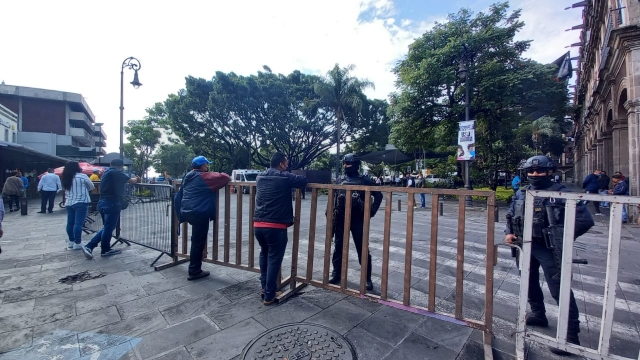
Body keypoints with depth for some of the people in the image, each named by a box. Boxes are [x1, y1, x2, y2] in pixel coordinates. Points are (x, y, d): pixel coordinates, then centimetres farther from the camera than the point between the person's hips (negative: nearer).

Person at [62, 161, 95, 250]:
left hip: (69, 203, 7)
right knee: (78, 223, -6)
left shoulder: (66, 178, 9)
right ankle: (77, 244, -4)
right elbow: (91, 187, 1)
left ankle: (71, 242, 20)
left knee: (70, 223, 11)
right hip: (81, 203, -7)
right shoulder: (82, 176, -9)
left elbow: (66, 190, 18)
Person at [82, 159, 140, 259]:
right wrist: (136, 179, 14)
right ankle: (105, 250, 17)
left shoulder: (106, 172, 17)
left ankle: (89, 246, 15)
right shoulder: (117, 173, -10)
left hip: (102, 202, 9)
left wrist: (133, 179, 21)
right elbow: (131, 181, -8)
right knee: (109, 227, 4)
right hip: (112, 203, -9)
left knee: (106, 227, 19)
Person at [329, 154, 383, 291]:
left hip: (358, 220, -3)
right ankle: (336, 274, 28)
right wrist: (331, 215, 6)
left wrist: (371, 211, -5)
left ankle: (367, 278, 18)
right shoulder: (340, 180, 9)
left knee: (362, 249, 4)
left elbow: (378, 195, 3)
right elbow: (334, 199, 12)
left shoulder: (364, 180, -1)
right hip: (340, 219, 4)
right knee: (338, 248, 12)